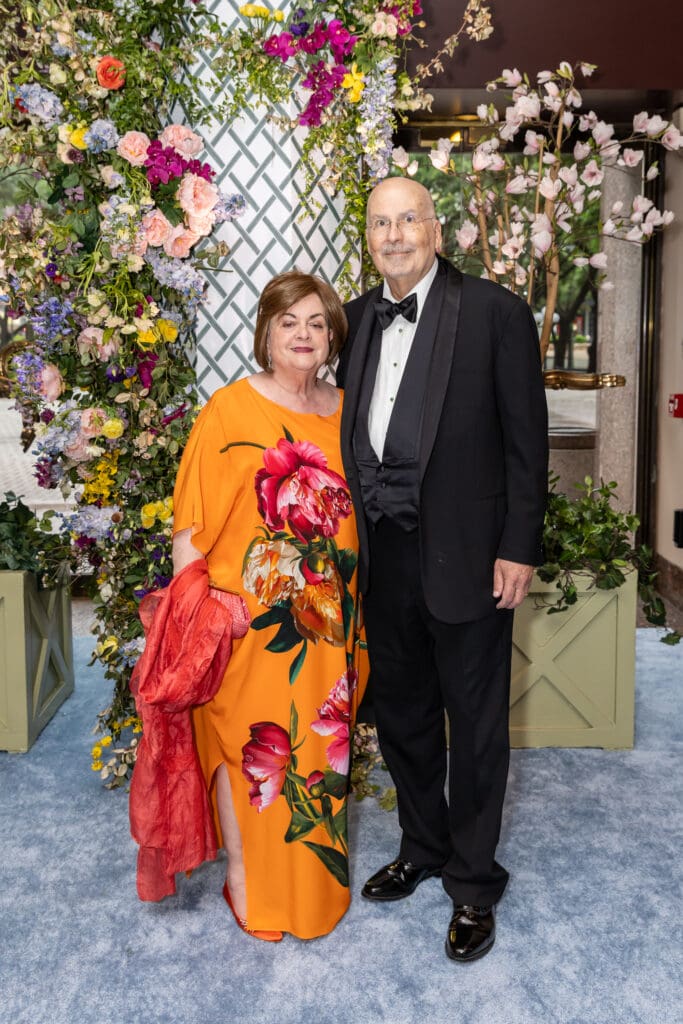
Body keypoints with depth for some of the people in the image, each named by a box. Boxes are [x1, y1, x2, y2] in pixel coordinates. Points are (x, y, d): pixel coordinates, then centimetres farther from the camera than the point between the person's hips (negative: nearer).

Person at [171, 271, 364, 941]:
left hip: (324, 616, 5)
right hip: (249, 615, -5)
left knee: (319, 738, 16)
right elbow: (191, 523, -10)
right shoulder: (228, 410, -8)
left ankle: (314, 874, 38)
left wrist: (349, 601, 12)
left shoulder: (341, 408, 7)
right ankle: (245, 869, 29)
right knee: (246, 735, 7)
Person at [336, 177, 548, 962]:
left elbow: (526, 439, -8)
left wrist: (518, 549, -11)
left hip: (463, 552, -5)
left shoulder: (496, 313, -7)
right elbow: (348, 428, 11)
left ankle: (473, 882, 29)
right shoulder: (356, 319, 8)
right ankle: (422, 847, 41)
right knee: (401, 712, 19)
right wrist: (349, 536, 7)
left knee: (475, 721, 9)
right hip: (383, 551, 5)